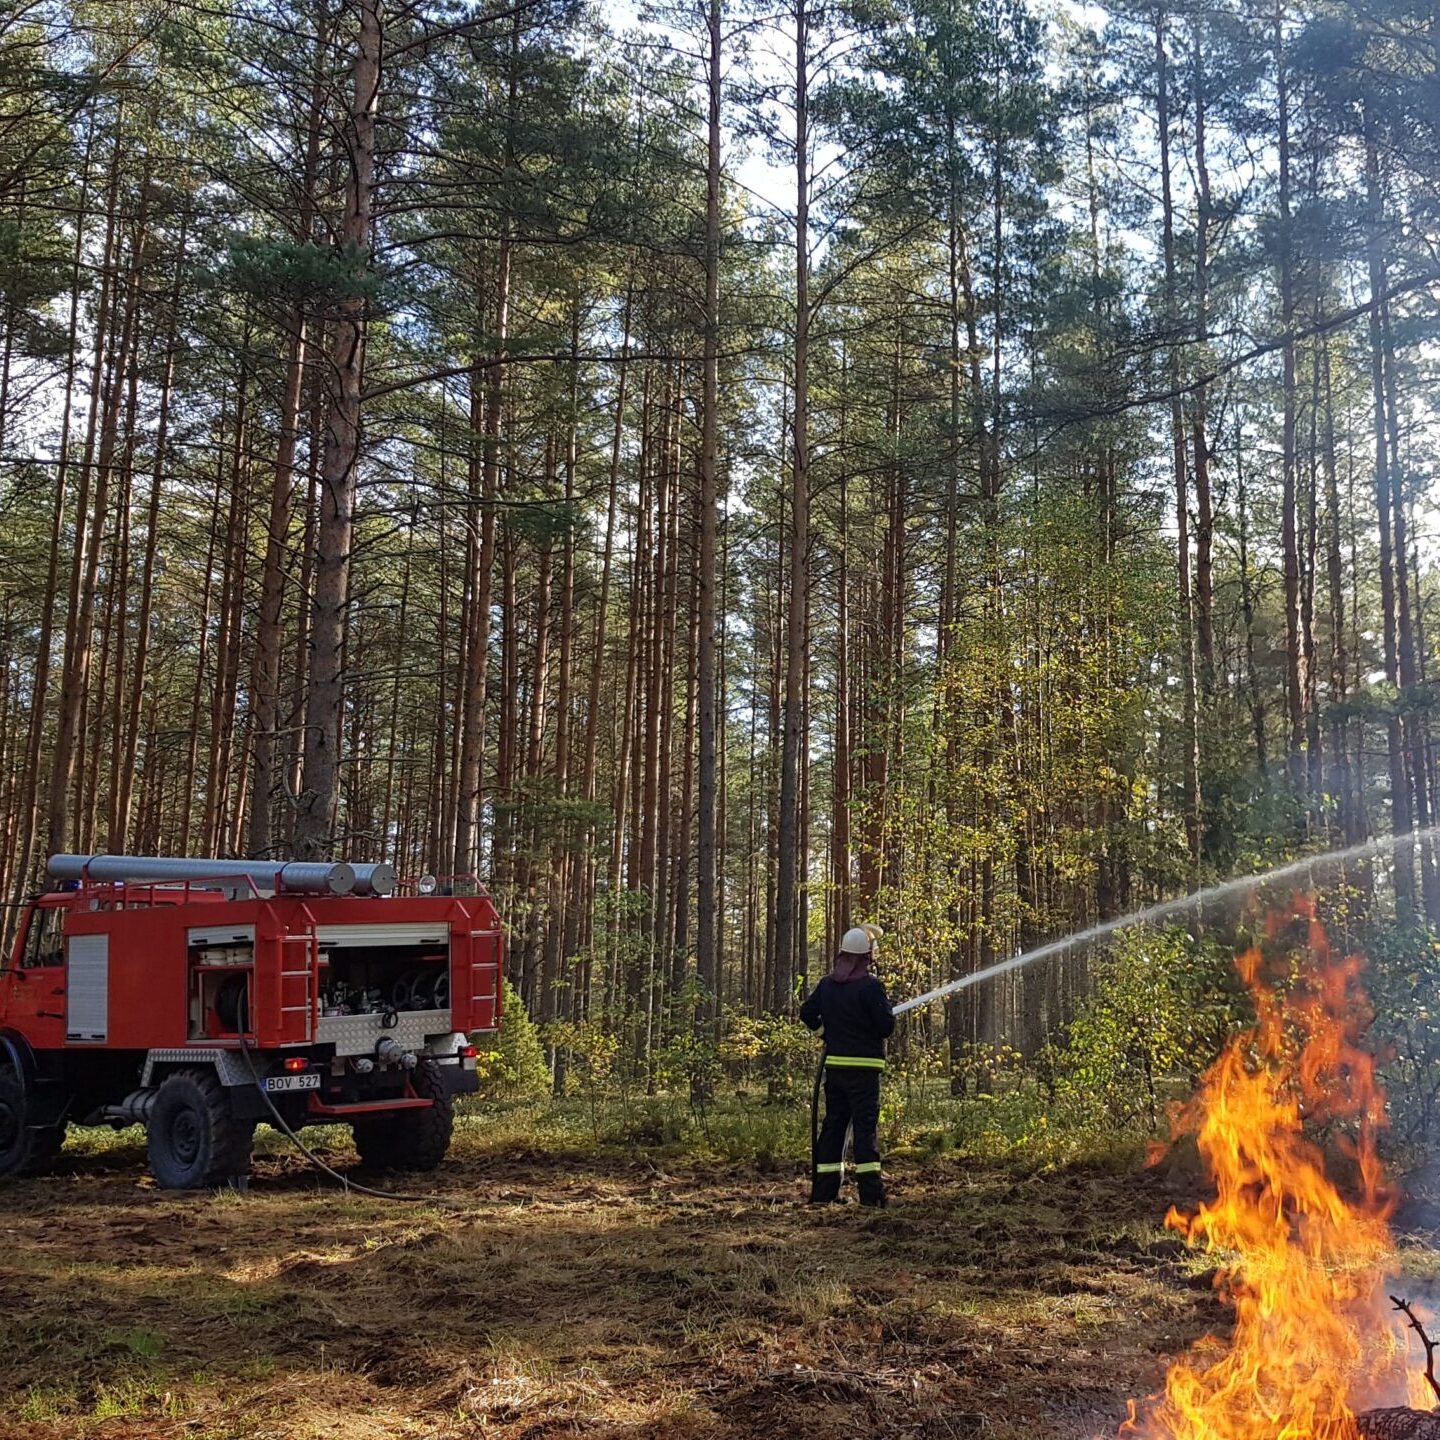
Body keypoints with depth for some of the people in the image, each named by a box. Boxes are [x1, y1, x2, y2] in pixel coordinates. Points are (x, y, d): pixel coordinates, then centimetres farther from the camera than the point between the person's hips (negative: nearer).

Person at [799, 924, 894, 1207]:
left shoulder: (827, 984, 7)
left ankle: (823, 1191, 13)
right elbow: (886, 1025, -14)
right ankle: (870, 1192, -7)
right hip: (864, 1065, -6)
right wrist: (886, 1006, 5)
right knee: (865, 1125, -4)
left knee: (833, 1124, 11)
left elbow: (807, 1014, 10)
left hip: (834, 1064, 6)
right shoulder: (870, 986, -13)